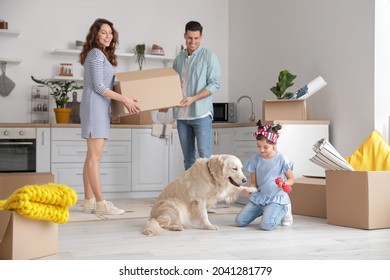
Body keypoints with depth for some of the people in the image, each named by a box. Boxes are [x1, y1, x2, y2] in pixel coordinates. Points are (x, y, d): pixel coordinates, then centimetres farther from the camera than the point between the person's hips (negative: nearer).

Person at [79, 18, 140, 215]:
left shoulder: (103, 54, 20)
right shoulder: (96, 54, -9)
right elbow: (98, 86, -16)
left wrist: (124, 97, 22)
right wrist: (125, 99, -15)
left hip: (100, 108, 10)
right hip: (95, 107, -10)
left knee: (92, 156, 8)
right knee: (95, 156, -11)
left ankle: (89, 201, 10)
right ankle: (100, 203, -11)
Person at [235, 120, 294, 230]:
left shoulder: (281, 159, -9)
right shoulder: (255, 160, 1)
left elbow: (291, 179, 0)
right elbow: (253, 182, 5)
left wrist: (284, 183, -23)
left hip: (276, 198, -5)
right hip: (259, 197, 5)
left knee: (266, 225, -27)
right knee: (239, 221, -4)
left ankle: (284, 210, 7)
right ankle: (265, 210, 20)